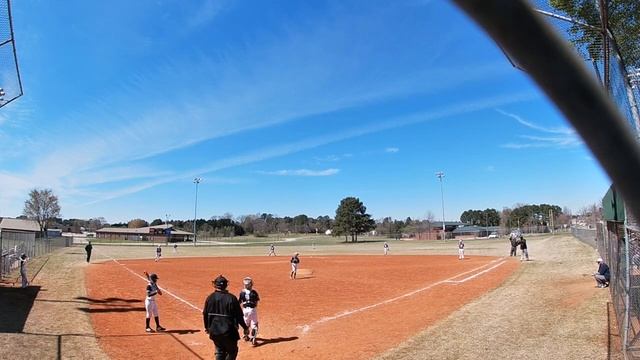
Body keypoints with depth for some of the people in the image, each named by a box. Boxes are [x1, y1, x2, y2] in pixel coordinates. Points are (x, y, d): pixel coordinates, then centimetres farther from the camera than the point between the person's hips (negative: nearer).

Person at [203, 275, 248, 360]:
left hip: (214, 331, 4)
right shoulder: (231, 298, -14)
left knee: (219, 352, 18)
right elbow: (239, 315, -10)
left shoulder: (210, 298, -4)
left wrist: (207, 327, 23)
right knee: (232, 351, 13)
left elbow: (205, 314, 6)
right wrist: (245, 328, 2)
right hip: (229, 331, -4)